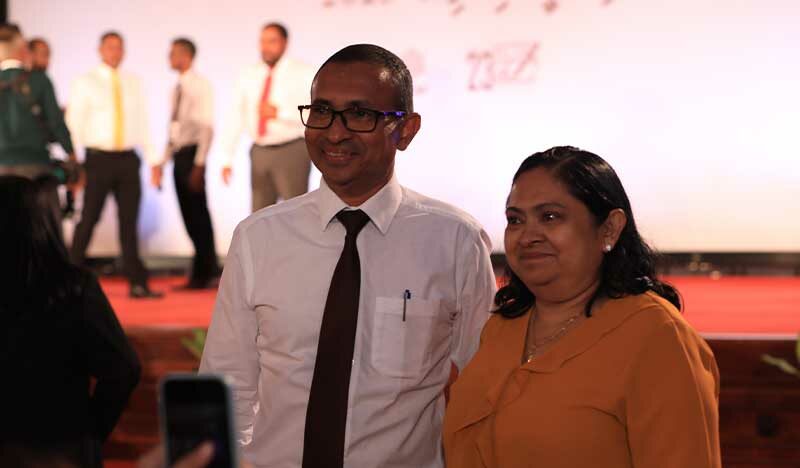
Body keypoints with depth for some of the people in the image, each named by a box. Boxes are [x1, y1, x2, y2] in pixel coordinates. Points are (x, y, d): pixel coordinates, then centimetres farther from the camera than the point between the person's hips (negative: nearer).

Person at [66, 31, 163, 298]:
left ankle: (138, 284, 5)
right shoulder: (86, 83, 1)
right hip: (99, 157, -3)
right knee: (89, 219, -1)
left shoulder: (133, 83, 12)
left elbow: (141, 123, 13)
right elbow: (73, 123, -1)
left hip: (128, 158, 3)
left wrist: (153, 160, 7)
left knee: (129, 221, 4)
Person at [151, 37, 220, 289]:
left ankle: (205, 273, 6)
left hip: (192, 153, -8)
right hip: (178, 154, 8)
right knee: (189, 216, 9)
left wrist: (199, 165, -17)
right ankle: (204, 271, 16)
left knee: (198, 214, -2)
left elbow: (206, 126, -13)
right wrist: (163, 161, 15)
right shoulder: (177, 88, 14)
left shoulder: (199, 85, -9)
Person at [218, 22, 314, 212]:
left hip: (291, 152, -4)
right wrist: (228, 159, 1)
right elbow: (236, 117, 6)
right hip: (260, 152, 5)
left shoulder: (302, 73, -2)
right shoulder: (249, 76, 9)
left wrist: (280, 113, -20)